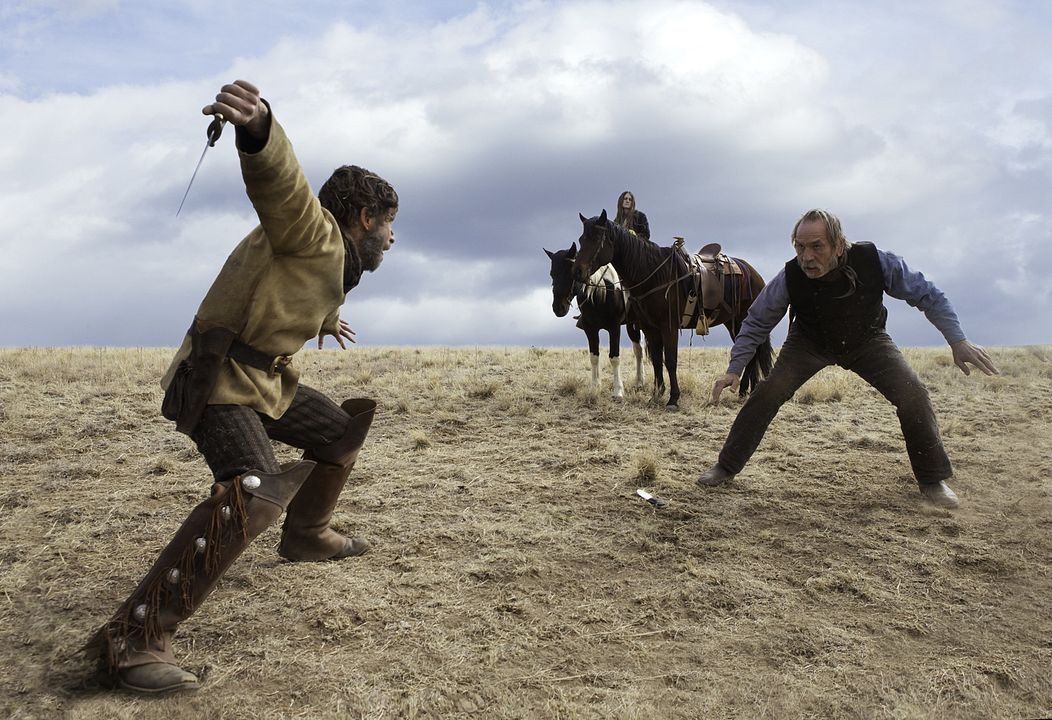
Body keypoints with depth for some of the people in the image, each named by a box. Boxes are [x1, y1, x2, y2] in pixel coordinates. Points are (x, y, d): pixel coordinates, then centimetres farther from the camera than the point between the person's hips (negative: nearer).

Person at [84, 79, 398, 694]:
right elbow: (279, 176, -37)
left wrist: (325, 319, 63)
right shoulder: (311, 228, -14)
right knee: (253, 494, -30)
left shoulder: (332, 259, 16)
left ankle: (306, 534, 44)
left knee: (342, 435, 24)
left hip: (268, 379, 11)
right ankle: (135, 639, -28)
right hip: (217, 382, -11)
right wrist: (258, 126, -59)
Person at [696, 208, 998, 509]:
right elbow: (756, 322, -13)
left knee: (912, 393, -17)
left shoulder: (875, 261, -31)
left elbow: (927, 295, -16)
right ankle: (726, 467, -6)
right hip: (810, 341, 0)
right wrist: (734, 369, -20)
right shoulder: (789, 278, -29)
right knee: (769, 392, -21)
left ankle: (933, 480, 3)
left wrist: (958, 341, -22)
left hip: (867, 340, 1)